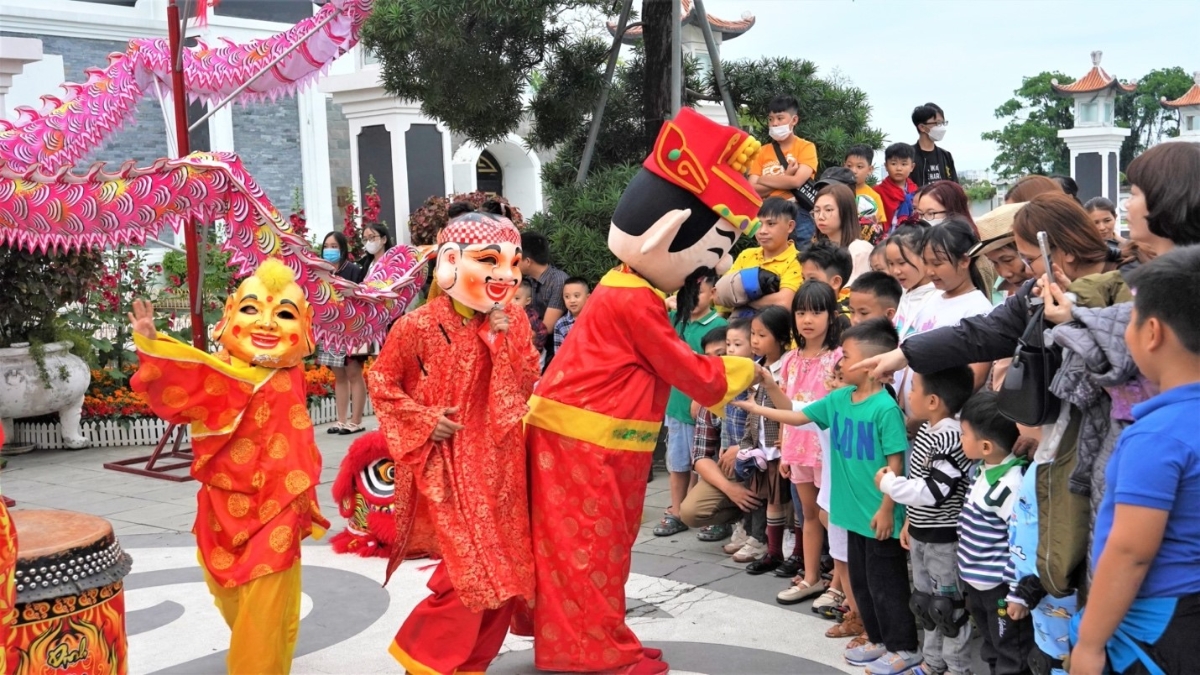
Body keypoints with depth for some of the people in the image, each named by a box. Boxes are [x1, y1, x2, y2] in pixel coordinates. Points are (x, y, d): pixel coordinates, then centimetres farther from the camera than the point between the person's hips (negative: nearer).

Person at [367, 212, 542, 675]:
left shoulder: (512, 321, 2)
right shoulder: (419, 326, -12)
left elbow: (526, 383, -4)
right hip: (446, 463, -5)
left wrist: (502, 337, -15)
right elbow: (381, 383, -2)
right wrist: (423, 419, -13)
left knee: (507, 566, 8)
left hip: (498, 462, 6)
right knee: (474, 568, -9)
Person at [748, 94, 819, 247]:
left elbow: (796, 181, -13)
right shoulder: (762, 152, 12)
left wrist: (763, 179, -2)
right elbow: (753, 190, 1)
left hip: (798, 216, -3)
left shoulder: (806, 147, 2)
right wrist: (785, 179, -9)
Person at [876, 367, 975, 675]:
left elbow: (931, 491, -29)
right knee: (924, 600, 20)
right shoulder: (927, 429, 4)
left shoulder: (951, 439, -26)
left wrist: (887, 483, -17)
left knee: (948, 604, 5)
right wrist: (910, 520, 18)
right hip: (921, 533, 10)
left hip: (944, 537, -10)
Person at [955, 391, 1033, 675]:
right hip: (978, 583, 10)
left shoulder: (1010, 484, -26)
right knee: (992, 652, 24)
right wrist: (969, 574, 21)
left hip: (1001, 587, -10)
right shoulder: (983, 470, 3)